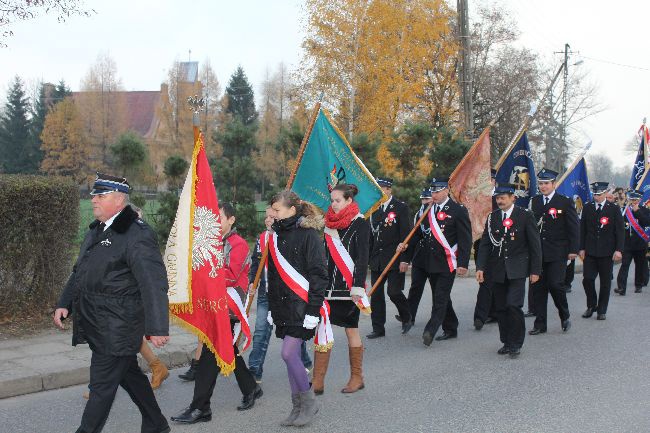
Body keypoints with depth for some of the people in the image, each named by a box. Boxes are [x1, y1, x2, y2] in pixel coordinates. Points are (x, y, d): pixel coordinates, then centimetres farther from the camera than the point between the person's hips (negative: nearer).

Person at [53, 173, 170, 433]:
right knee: (129, 375, 20)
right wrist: (65, 303, 14)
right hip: (96, 324, 9)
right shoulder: (97, 229, 12)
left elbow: (154, 284, -22)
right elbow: (79, 271, 22)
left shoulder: (137, 235, -18)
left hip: (117, 329, -9)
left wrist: (157, 328, -25)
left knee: (102, 385, 0)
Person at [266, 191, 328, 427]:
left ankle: (309, 401, 6)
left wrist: (313, 309, -16)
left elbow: (318, 274, -12)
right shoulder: (276, 236, 13)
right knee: (291, 355, 8)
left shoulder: (308, 234, -9)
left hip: (302, 306, -7)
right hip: (283, 307, 7)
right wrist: (271, 307, 15)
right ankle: (298, 407, 18)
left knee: (288, 353, -11)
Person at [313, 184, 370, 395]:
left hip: (348, 286, -5)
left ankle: (357, 378, 20)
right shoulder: (329, 223, 11)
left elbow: (362, 258, -11)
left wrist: (358, 287, -18)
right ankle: (317, 382, 2)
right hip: (327, 284, 5)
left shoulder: (360, 224, -6)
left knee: (351, 330, 5)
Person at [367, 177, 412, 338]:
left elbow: (406, 234, -9)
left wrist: (404, 260, -15)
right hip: (376, 260, 6)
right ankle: (378, 328, 12)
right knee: (376, 294, 4)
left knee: (394, 291, -10)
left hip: (394, 258, -5)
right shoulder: (374, 209, 12)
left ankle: (406, 317, 18)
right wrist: (369, 257, 11)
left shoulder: (401, 208, -5)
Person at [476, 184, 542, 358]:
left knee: (513, 305, -13)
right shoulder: (492, 217, 8)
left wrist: (535, 270, -4)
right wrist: (480, 267, -3)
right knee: (501, 308, 7)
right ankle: (506, 342, 20)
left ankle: (516, 343, 0)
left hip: (516, 270, -4)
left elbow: (535, 244, -1)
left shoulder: (525, 216, -3)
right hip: (497, 270, 4)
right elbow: (485, 244, 7)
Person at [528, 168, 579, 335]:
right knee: (537, 287, 4)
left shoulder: (565, 202, -2)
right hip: (537, 253, 4)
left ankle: (565, 316, 16)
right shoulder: (534, 202, 10)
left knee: (555, 284, -10)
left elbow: (574, 227, -2)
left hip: (557, 254, -4)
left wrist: (573, 250, -7)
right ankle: (540, 324, 12)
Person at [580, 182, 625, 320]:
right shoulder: (587, 208, 7)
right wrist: (582, 248, 3)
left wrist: (618, 250, -10)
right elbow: (582, 230, 9)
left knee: (605, 282, 5)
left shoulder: (614, 209, 0)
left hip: (607, 252, -1)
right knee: (587, 279, -4)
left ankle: (602, 310, 16)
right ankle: (591, 306, 17)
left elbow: (620, 231, -2)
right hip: (590, 252, 2)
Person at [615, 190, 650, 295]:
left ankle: (639, 285, 27)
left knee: (640, 265, 11)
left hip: (640, 244, 0)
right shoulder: (624, 210, 5)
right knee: (624, 265, -10)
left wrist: (637, 211, -17)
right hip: (627, 243, 0)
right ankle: (621, 287, -15)